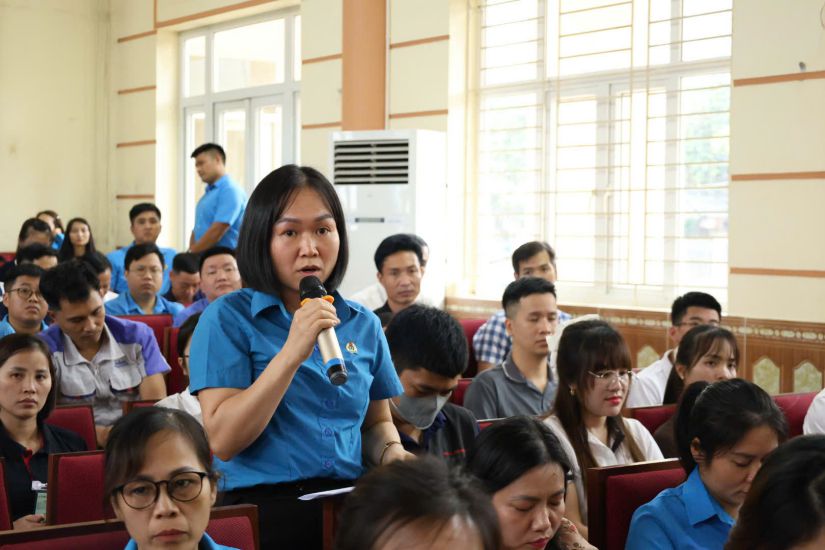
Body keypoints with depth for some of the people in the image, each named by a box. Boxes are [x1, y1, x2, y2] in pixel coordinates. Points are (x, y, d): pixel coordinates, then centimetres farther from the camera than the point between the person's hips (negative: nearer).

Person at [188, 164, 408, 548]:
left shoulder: (364, 325, 12)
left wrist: (391, 453, 1)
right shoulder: (227, 319, -1)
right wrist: (292, 353, -17)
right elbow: (222, 441, -10)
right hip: (266, 508, -3)